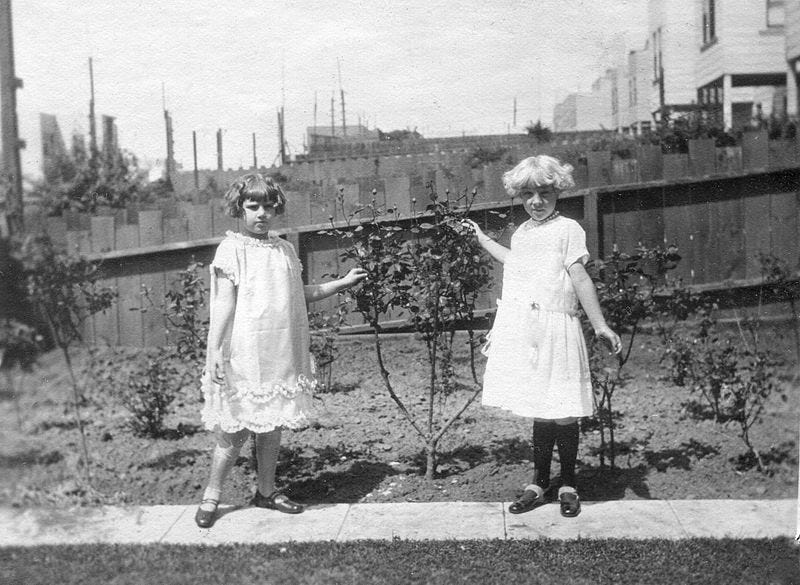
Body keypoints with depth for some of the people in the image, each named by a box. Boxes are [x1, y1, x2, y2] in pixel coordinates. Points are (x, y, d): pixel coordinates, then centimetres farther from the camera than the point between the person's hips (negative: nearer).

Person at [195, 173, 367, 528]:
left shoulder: (284, 249, 13)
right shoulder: (231, 249, -5)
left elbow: (299, 295, 19)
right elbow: (223, 302, -11)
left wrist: (342, 283, 17)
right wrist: (214, 348, -18)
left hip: (281, 353, 6)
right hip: (244, 355, -5)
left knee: (272, 422, 12)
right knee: (237, 428, 0)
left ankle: (266, 490, 27)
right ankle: (211, 496, 16)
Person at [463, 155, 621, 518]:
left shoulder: (567, 229, -2)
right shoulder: (520, 233, 17)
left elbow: (579, 278, -7)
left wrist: (600, 325, -12)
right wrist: (482, 239, 40)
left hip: (554, 331, -5)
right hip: (521, 331, 5)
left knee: (561, 413, -1)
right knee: (539, 412, 10)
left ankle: (568, 485, 17)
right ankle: (539, 484, 21)